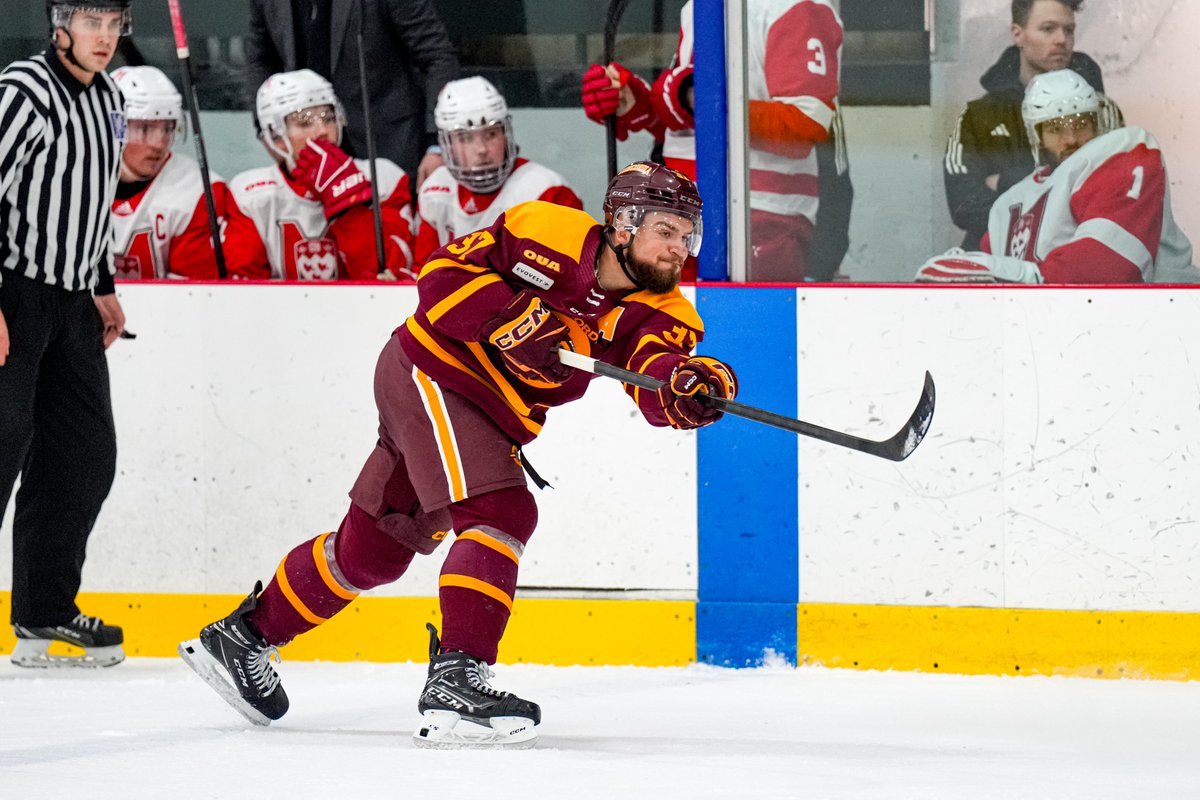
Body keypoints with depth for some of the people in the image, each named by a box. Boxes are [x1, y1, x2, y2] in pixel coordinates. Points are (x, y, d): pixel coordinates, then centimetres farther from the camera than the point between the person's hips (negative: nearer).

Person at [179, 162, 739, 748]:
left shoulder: (658, 310, -4)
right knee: (500, 514, -24)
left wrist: (688, 384, -45)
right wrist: (511, 320, -29)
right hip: (432, 372, -7)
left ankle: (242, 637, 31)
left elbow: (657, 380, -23)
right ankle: (455, 682, -31)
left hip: (492, 415, 7)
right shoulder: (547, 234, -17)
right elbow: (443, 273, -17)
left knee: (374, 549, 15)